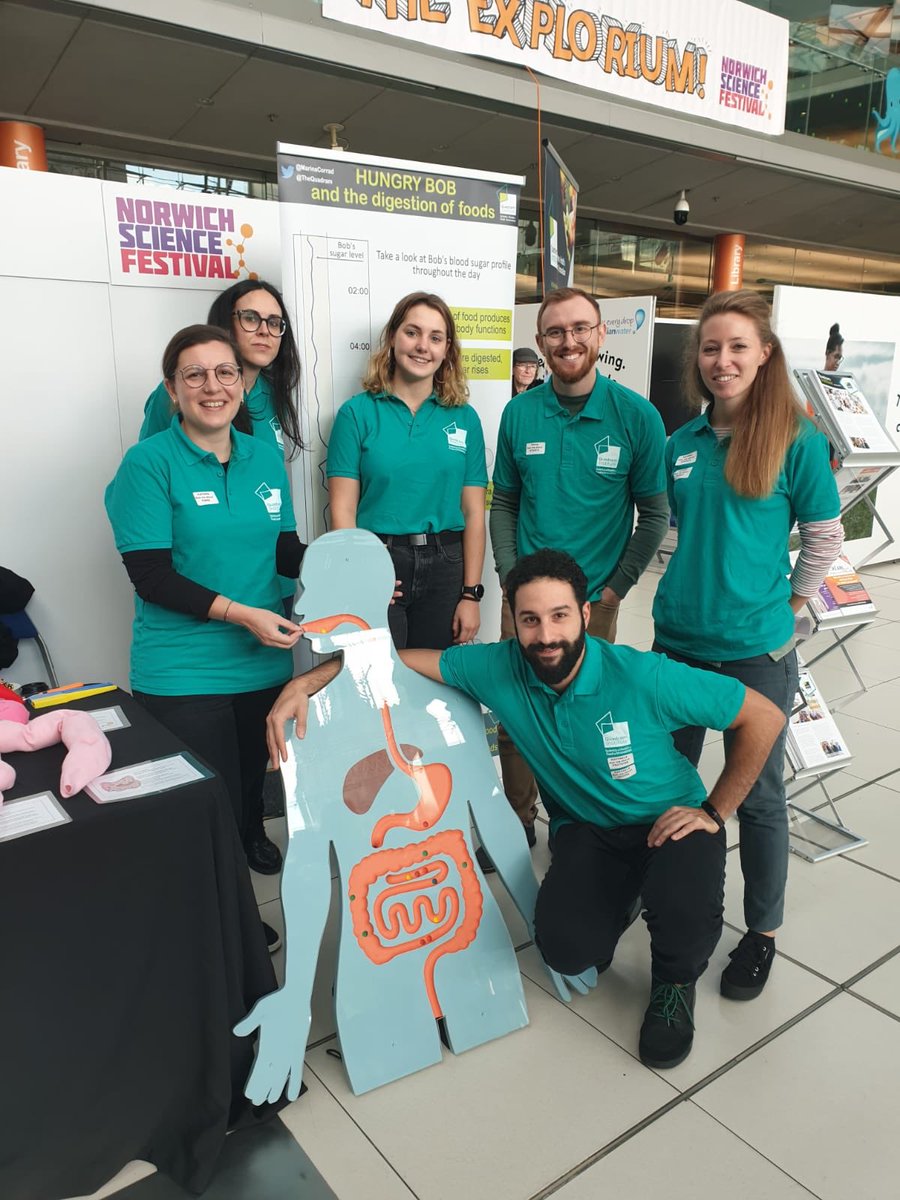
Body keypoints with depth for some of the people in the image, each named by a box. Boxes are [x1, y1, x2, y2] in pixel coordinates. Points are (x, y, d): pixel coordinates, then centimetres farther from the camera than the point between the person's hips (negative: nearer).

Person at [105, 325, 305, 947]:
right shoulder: (150, 462, -10)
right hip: (184, 674, -5)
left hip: (266, 661, 5)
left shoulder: (266, 458, 6)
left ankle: (253, 839, 52)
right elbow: (150, 574, -15)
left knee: (254, 775, 21)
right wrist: (239, 613, -23)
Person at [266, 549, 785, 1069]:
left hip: (671, 823, -2)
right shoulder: (500, 669, -17)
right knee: (565, 947, -22)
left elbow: (764, 716, -16)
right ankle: (614, 905, 17)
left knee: (684, 908, -34)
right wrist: (304, 683, -22)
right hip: (588, 830, 3)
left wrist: (715, 811, -16)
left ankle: (675, 982, 6)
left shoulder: (643, 677, -26)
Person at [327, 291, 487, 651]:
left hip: (445, 567, 3)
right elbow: (343, 512, -4)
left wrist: (471, 594, 1)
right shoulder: (358, 413, 0)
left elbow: (473, 513, 5)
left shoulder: (464, 418, 6)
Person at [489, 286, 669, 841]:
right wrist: (511, 578, -3)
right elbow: (504, 503, 8)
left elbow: (654, 513, -1)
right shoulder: (519, 413, 1)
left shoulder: (636, 415, -5)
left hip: (595, 601, -2)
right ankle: (518, 824, 29)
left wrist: (613, 591, -7)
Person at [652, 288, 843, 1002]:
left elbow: (825, 537, 0)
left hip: (757, 649, -4)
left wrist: (786, 604, 1)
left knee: (758, 794, 8)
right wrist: (696, 585, 11)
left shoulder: (798, 441, -8)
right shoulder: (682, 443, 5)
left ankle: (762, 932, 28)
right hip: (678, 639, 5)